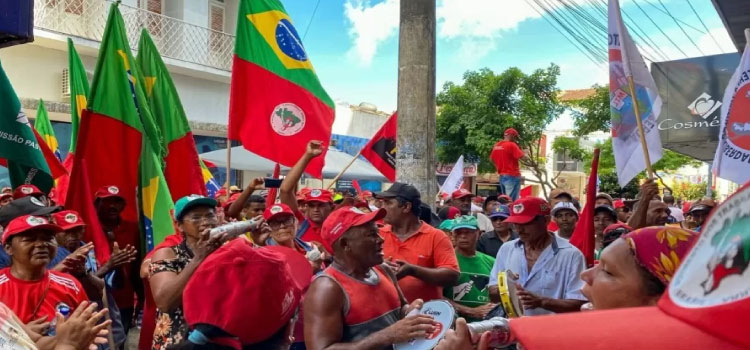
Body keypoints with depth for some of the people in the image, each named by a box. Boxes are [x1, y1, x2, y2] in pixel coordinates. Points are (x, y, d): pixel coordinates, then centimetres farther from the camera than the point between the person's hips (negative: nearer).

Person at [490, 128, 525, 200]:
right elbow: (521, 157, -17)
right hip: (512, 176, -8)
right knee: (511, 200, -7)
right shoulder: (511, 145, -13)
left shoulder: (496, 145, 9)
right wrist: (520, 150, 2)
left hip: (502, 176, 8)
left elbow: (492, 159, 18)